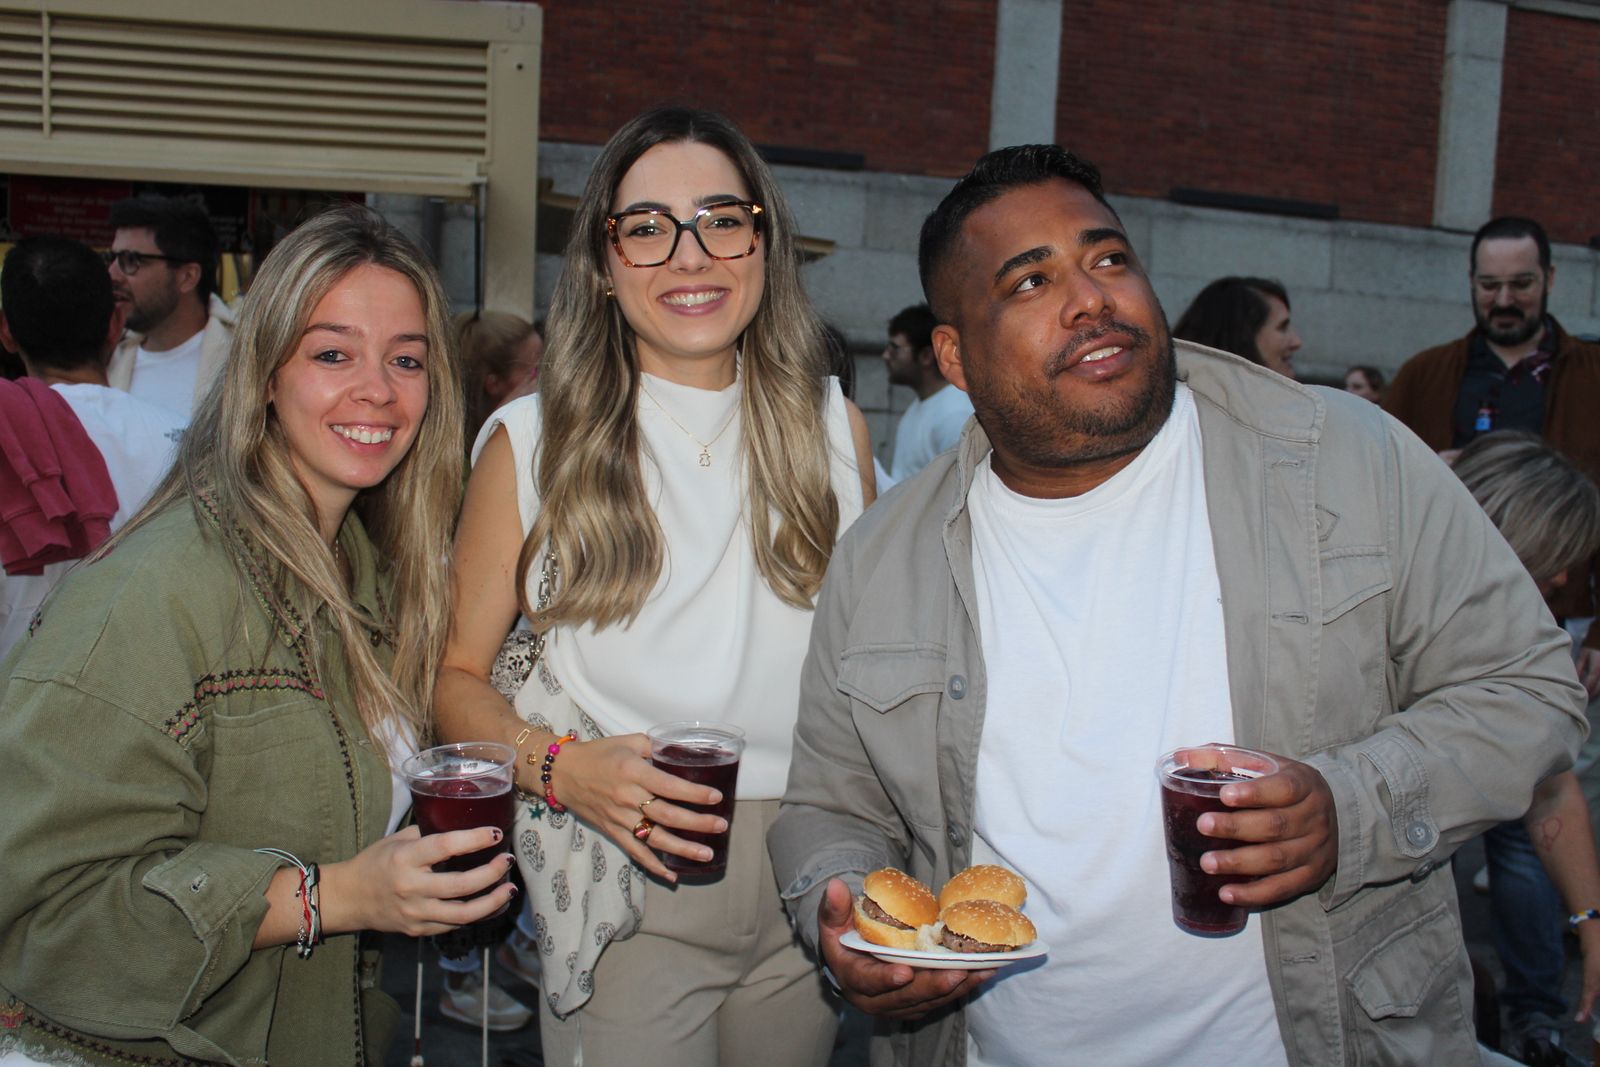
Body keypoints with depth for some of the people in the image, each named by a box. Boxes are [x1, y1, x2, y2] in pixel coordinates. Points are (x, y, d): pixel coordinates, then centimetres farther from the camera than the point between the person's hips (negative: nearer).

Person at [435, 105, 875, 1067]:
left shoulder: (833, 425, 3)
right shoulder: (535, 441, -5)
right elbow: (457, 674, -2)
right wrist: (558, 766, -20)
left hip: (809, 883, 3)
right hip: (629, 894, -3)